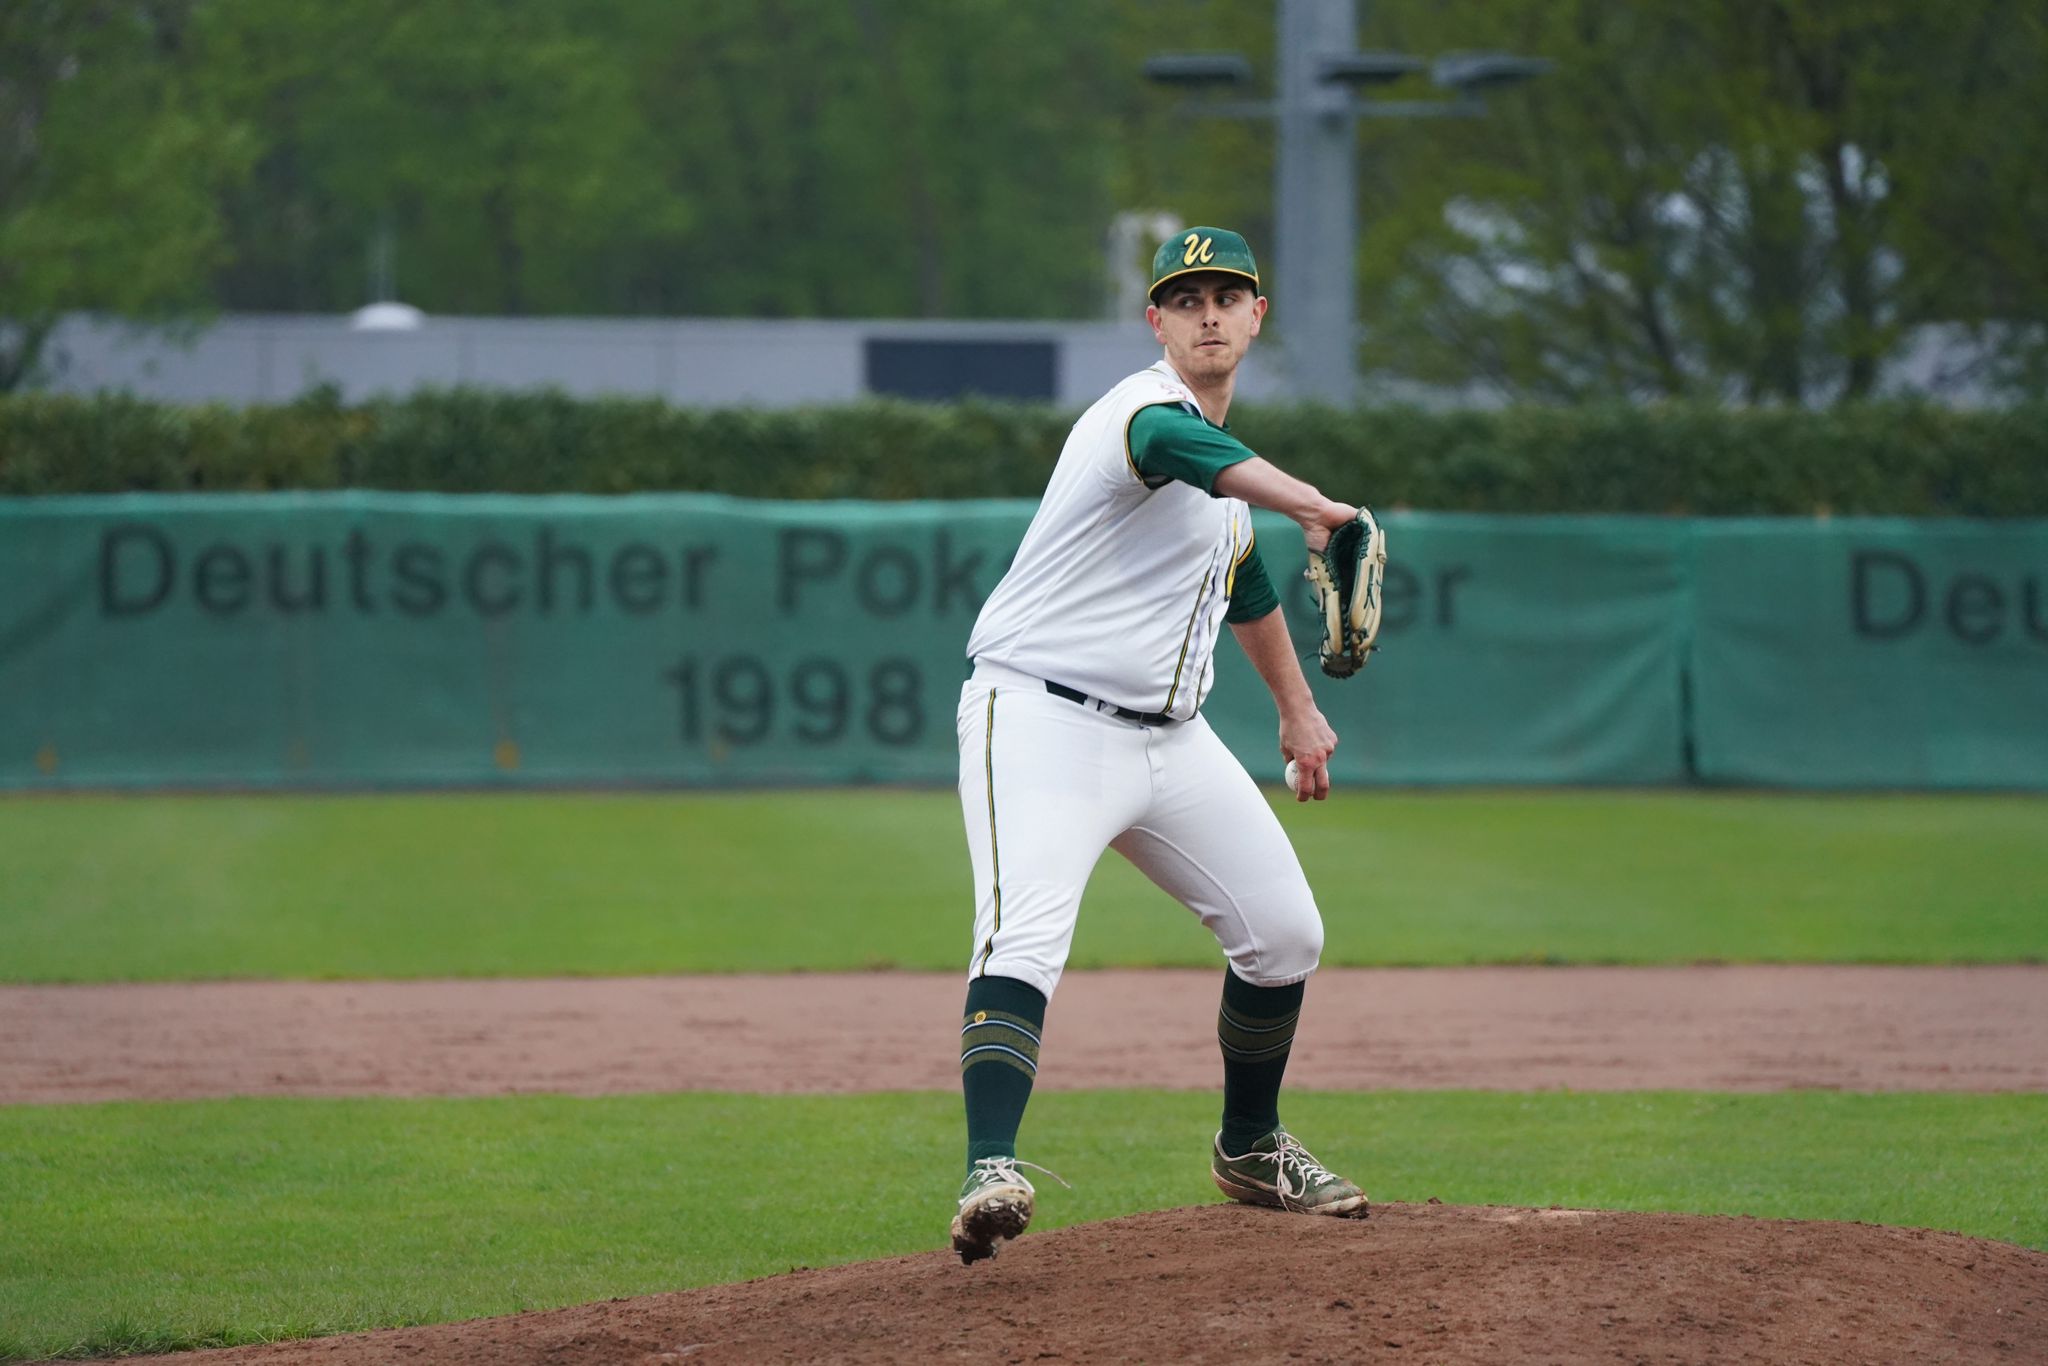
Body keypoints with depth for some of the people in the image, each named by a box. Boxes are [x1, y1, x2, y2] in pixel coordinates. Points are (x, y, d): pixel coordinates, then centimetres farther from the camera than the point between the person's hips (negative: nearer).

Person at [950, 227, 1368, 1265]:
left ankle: (1250, 1149, 34)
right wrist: (1316, 510, -58)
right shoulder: (1146, 411, -15)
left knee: (1284, 933, 13)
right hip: (1045, 720, -9)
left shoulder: (1225, 462, 15)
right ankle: (991, 1173, -42)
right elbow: (1181, 450, -41)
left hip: (1169, 739, 9)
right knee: (1024, 936, -28)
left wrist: (1297, 707, 39)